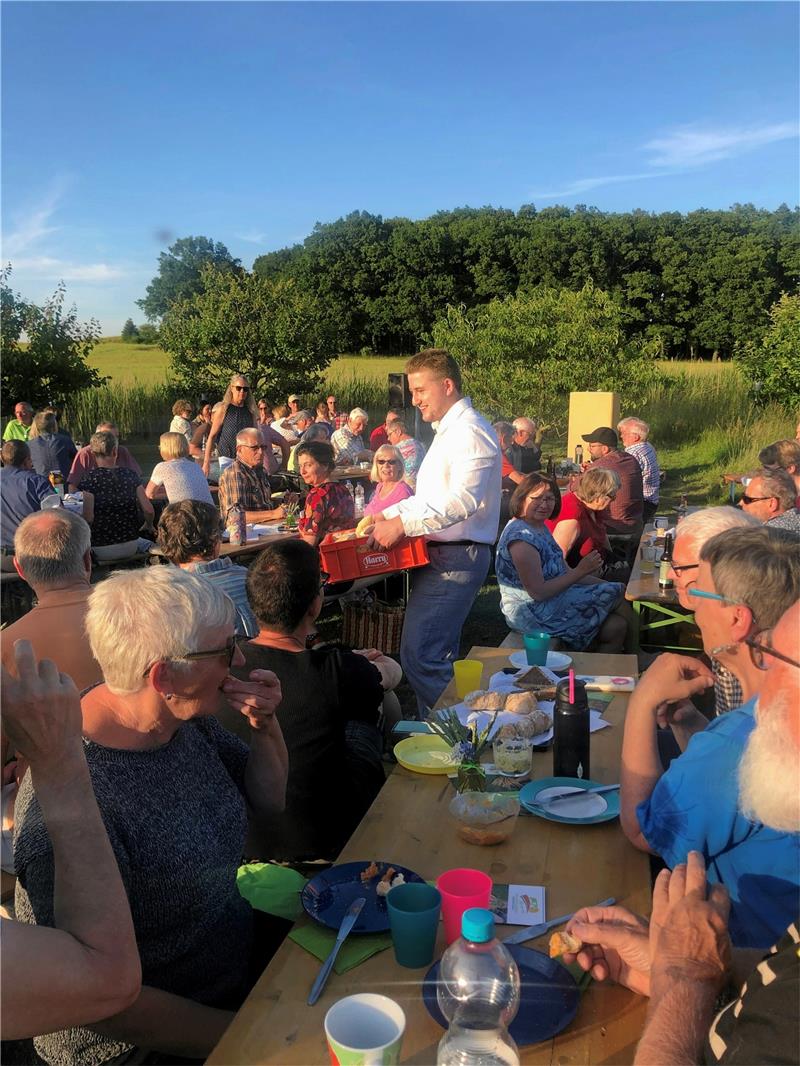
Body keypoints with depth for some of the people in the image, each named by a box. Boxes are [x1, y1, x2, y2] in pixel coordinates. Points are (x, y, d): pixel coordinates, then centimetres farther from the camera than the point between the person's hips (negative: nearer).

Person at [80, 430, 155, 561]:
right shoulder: (129, 475, 0)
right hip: (131, 547, 4)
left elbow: (88, 518, -20)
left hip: (101, 550, -4)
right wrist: (150, 526, 19)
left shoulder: (89, 479, -10)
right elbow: (149, 510, -2)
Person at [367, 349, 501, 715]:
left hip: (456, 558, -11)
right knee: (440, 655, 17)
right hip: (440, 555, 11)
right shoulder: (447, 431, 19)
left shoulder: (470, 431, -14)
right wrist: (387, 515, 16)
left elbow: (463, 500, -27)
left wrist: (402, 525, -25)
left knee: (419, 655, -14)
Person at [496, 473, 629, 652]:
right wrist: (580, 572, -21)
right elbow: (538, 593, -24)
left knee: (616, 625, 0)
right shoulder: (521, 538, -23)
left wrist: (605, 584, 5)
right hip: (535, 615, -9)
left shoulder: (540, 527, 9)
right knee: (619, 595, -2)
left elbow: (563, 571, 12)